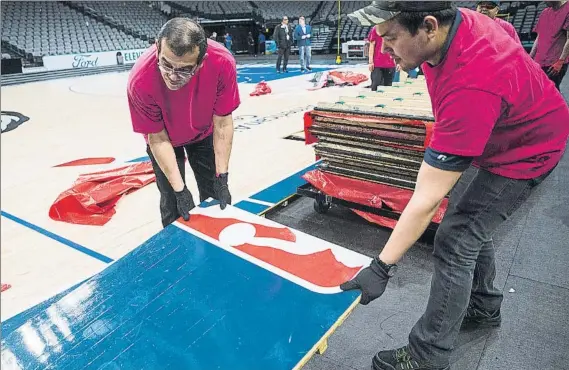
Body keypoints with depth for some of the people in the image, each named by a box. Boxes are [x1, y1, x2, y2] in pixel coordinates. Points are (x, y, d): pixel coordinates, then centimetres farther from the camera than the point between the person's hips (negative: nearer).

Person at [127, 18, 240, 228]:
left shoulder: (222, 63, -35)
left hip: (204, 133, 2)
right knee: (173, 202, -2)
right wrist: (179, 189, -21)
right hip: (166, 137, -1)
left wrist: (222, 177, -21)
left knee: (216, 196, 7)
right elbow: (157, 137, -22)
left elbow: (222, 122, -23)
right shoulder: (140, 81, -36)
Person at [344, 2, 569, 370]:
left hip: (525, 150, -9)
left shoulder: (472, 87, -42)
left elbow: (427, 198, -41)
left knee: (455, 243, -12)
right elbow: (503, 32, 10)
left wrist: (381, 268, -34)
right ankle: (484, 306, 40)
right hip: (495, 134, 9)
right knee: (471, 222, 18)